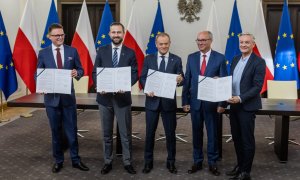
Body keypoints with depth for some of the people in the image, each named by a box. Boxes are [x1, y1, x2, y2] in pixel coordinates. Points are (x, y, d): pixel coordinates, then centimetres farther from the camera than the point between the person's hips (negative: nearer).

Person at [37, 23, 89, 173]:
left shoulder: (72, 51, 2)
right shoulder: (43, 53, 1)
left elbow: (80, 70, 4)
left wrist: (77, 73, -19)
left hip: (68, 96, 0)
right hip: (51, 97, 0)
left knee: (72, 130, 6)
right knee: (56, 131, 11)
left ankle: (75, 160, 19)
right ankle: (58, 161, 24)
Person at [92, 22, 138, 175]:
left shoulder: (130, 53, 1)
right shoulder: (102, 51, 5)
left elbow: (135, 74, -2)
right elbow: (95, 72, 4)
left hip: (123, 97, -1)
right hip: (105, 97, 2)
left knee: (125, 133, 6)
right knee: (106, 133, 12)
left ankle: (127, 162, 19)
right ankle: (107, 162, 24)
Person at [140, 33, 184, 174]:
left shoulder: (176, 60, 1)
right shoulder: (148, 59, 4)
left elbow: (180, 80, -4)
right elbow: (142, 78, 2)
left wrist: (180, 80, -27)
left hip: (169, 101, 0)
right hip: (152, 100, 1)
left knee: (170, 133, 7)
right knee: (150, 132, 9)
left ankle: (171, 162, 22)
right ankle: (148, 161, 22)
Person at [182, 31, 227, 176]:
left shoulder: (220, 58, -4)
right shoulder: (191, 57, 5)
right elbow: (187, 80, 5)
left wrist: (222, 103, -9)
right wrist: (185, 101, 1)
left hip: (211, 102, -2)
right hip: (195, 101, 3)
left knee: (212, 133, 8)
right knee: (197, 133, 11)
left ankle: (212, 163, 22)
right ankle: (197, 161, 24)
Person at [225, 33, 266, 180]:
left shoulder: (258, 62, -10)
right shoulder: (235, 59, 11)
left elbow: (257, 87, -16)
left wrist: (240, 98, -23)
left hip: (247, 106, -6)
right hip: (234, 105, 7)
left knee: (247, 140, 3)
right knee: (236, 138, 14)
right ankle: (240, 166, 30)